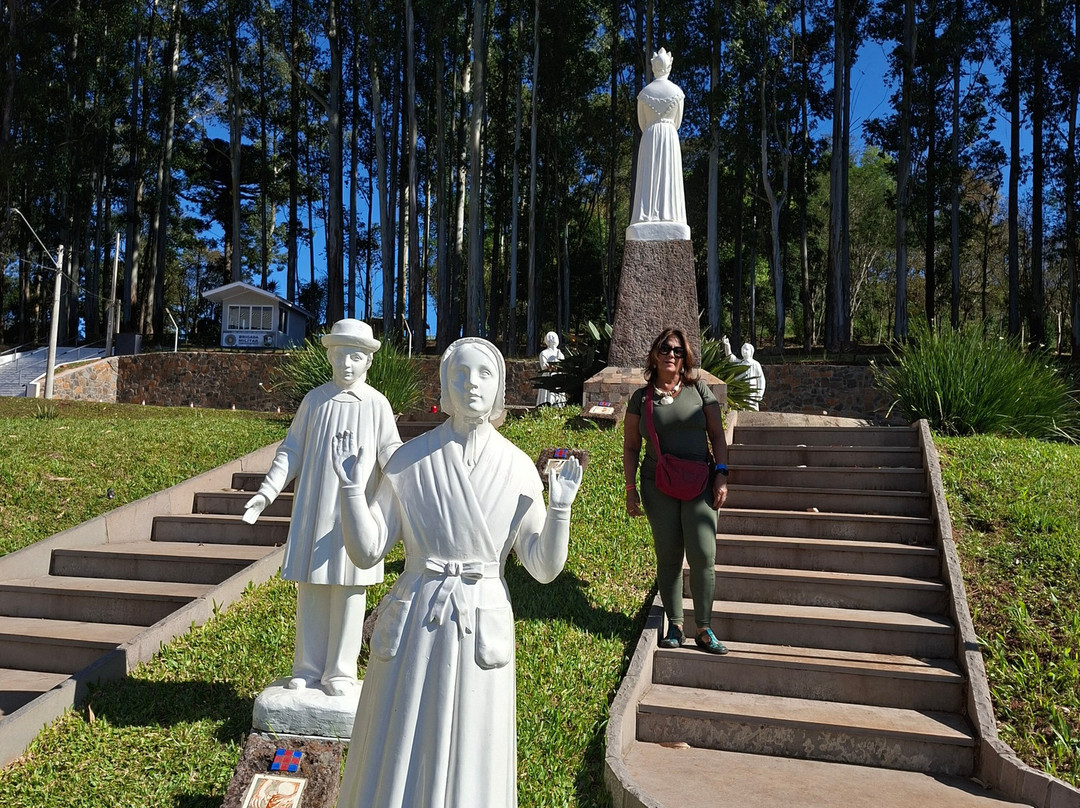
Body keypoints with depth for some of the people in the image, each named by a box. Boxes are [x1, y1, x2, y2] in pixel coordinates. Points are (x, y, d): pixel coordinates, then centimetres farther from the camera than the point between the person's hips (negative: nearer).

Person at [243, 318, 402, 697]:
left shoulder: (377, 404, 0)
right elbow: (291, 451, 7)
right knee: (310, 587, 7)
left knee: (348, 589, 3)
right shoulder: (314, 400, 5)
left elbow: (391, 453, -4)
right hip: (313, 507, 2)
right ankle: (307, 668, 20)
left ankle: (340, 672, 15)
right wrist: (267, 492, -2)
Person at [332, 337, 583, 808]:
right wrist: (350, 486, -13)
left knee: (469, 763, 10)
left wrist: (561, 507, -15)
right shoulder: (409, 460, -2)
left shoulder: (518, 468, -2)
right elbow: (366, 551, -3)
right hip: (414, 626, 0)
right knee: (396, 762, 11)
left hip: (482, 628, 0)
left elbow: (544, 568, -2)